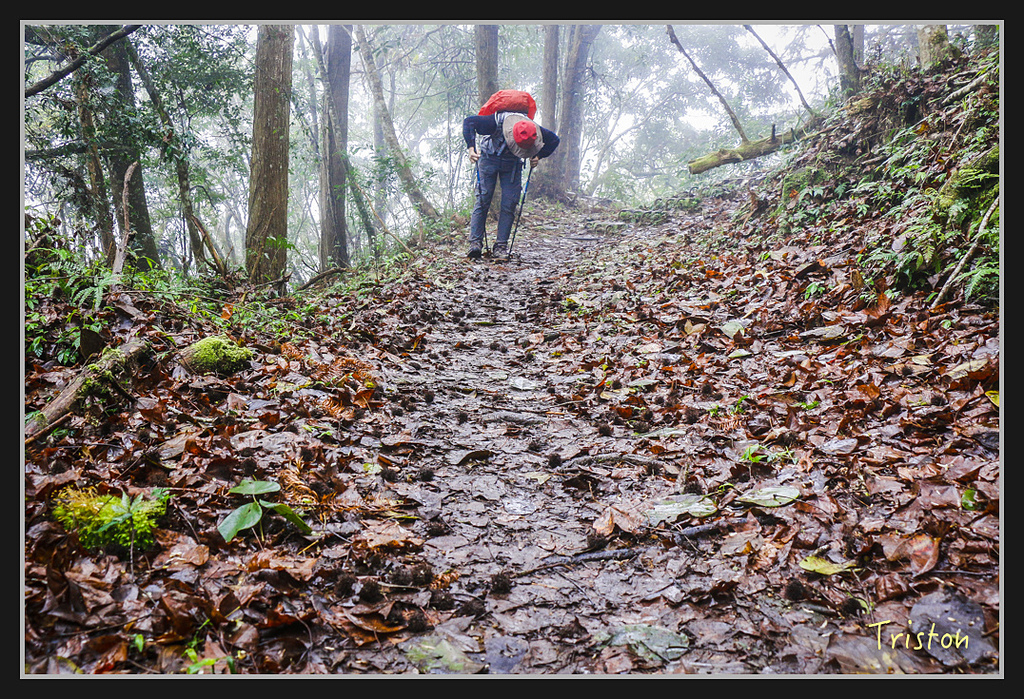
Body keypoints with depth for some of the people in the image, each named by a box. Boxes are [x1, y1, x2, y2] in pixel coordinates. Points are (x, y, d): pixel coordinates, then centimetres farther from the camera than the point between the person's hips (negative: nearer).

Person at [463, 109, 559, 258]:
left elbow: (554, 140, -3)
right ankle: (475, 242, -7)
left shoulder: (534, 130, -24)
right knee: (483, 201, -10)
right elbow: (469, 122, -22)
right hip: (489, 160, -2)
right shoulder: (496, 122, -34)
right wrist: (471, 147, -29)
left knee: (509, 204, -7)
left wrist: (538, 156, -11)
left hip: (513, 163, 2)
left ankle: (501, 245, -2)